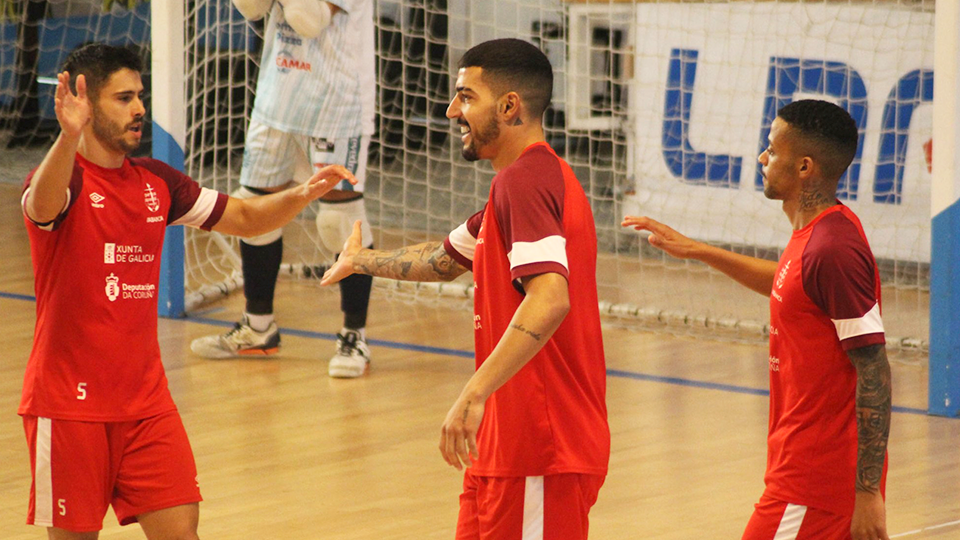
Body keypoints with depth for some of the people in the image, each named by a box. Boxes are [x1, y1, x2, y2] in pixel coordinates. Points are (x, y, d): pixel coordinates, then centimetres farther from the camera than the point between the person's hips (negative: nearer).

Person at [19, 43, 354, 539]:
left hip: (145, 399, 6)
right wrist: (69, 135, -57)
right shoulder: (64, 180, -12)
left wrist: (303, 194, -4)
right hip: (69, 401, -6)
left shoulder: (156, 182, 9)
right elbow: (44, 205, -37)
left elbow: (244, 218, 17)